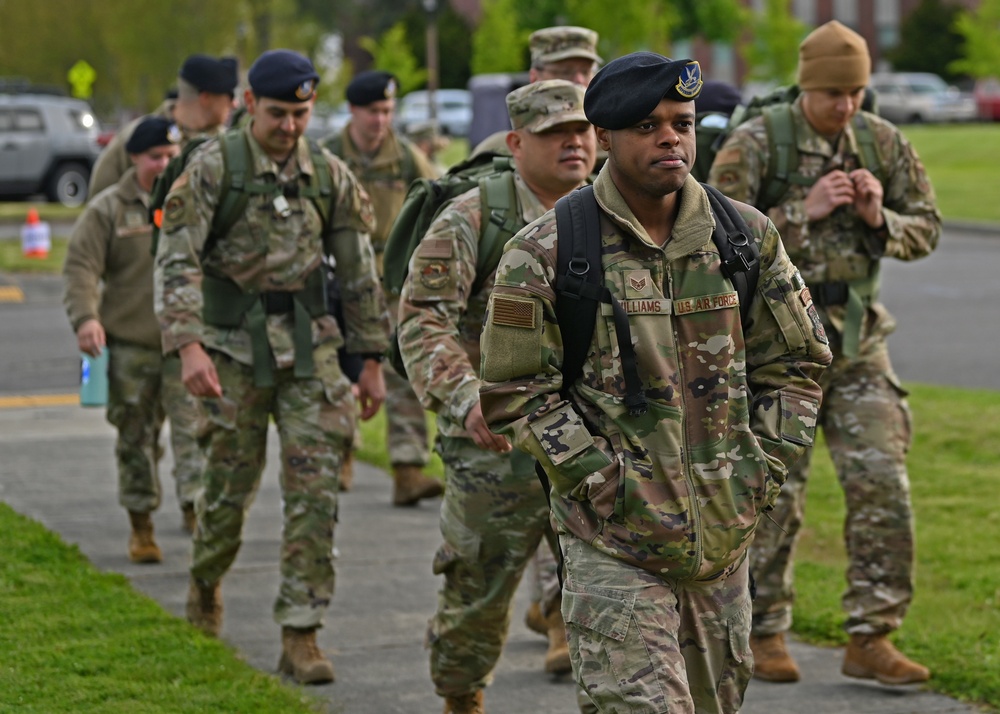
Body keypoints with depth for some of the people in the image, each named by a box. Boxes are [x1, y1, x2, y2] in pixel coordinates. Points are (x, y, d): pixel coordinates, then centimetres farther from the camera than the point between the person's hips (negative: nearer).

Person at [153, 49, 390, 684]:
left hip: (310, 346, 2)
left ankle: (301, 637, -4)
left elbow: (359, 273, 10)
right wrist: (188, 346, -24)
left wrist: (373, 360, 9)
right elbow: (176, 261, -13)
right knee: (231, 485, 8)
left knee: (315, 489, -7)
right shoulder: (213, 168, -7)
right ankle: (207, 583, 39)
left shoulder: (330, 176, 4)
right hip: (235, 346, -2)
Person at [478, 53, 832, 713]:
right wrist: (602, 479, -13)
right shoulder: (543, 255, -7)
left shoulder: (749, 237, 5)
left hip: (725, 533, 5)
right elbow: (517, 392, -5)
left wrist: (764, 466, 2)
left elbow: (797, 362, 13)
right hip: (614, 538, -4)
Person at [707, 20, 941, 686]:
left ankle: (870, 638, 3)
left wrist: (878, 219, -13)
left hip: (858, 341, 4)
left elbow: (927, 230, 8)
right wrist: (804, 212, -22)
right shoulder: (753, 146, -11)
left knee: (882, 483, -4)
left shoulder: (884, 144, 2)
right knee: (774, 495, 1)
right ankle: (764, 634, 16)